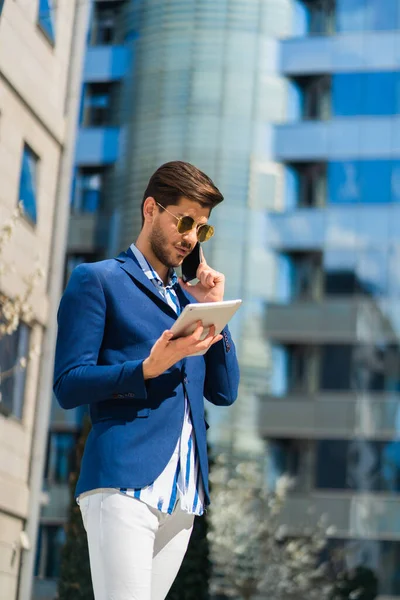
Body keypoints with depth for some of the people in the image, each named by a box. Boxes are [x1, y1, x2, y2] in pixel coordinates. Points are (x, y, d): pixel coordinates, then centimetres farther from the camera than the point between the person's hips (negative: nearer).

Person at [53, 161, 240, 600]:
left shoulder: (187, 298, 23)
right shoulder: (97, 279, 4)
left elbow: (224, 392, 18)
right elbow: (68, 385, -5)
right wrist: (150, 367, -18)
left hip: (185, 493, 6)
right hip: (125, 481, -6)